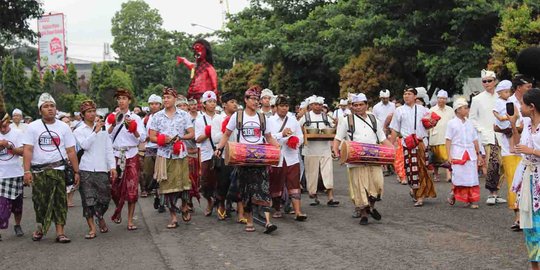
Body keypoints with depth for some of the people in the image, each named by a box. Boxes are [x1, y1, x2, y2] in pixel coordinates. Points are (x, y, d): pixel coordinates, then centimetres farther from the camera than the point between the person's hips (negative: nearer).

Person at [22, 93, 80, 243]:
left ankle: (60, 232, 0)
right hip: (38, 171, 0)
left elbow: (71, 151, 5)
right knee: (40, 202, 7)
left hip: (58, 170, 0)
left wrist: (76, 171, 1)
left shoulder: (63, 127, 5)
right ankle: (40, 228, 27)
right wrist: (27, 171, -13)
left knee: (60, 201, -3)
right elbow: (27, 150, -4)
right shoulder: (33, 127, 1)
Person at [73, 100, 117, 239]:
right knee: (88, 199, -2)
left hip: (102, 169, 2)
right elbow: (85, 145, -13)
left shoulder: (103, 128, 11)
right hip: (86, 170, -2)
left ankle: (100, 218, 32)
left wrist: (112, 167, 4)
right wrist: (95, 131, -15)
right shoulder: (79, 131, 5)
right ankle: (92, 228, 6)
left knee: (104, 198, 2)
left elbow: (109, 149, 11)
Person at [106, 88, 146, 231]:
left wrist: (132, 128, -16)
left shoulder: (136, 118, 7)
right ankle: (118, 211, 29)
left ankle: (130, 220, 3)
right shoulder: (111, 117, 8)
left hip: (131, 155, -1)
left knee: (132, 188, -3)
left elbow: (142, 138, -1)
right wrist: (114, 123, -14)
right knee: (115, 187, 1)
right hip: (115, 155, 1)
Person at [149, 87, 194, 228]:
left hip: (180, 154, 0)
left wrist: (179, 138, -12)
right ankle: (173, 217, 7)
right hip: (164, 155, 0)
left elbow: (191, 134, 4)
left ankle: (184, 207, 26)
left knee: (184, 183, -3)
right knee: (168, 185, -1)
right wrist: (164, 140, -13)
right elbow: (152, 137, 4)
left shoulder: (183, 115, 5)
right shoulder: (157, 116, 6)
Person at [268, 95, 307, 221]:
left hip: (292, 158, 2)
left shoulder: (293, 121, 12)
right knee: (276, 186, 8)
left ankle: (298, 212, -9)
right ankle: (277, 209, 25)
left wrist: (295, 141, -9)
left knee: (294, 185, -5)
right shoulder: (270, 121, 3)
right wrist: (282, 134, -21)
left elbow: (301, 137, 13)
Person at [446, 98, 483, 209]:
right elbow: (448, 140, -3)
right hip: (458, 154, -4)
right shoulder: (452, 123, 0)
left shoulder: (469, 123, 13)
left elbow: (475, 140, 16)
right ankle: (453, 194, 17)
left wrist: (478, 154, 15)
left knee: (472, 177, 1)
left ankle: (472, 200, 5)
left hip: (470, 153, 4)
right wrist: (449, 156, -10)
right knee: (458, 176, -8)